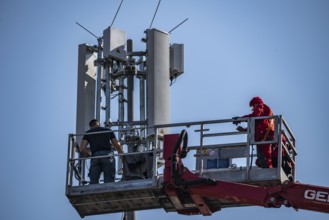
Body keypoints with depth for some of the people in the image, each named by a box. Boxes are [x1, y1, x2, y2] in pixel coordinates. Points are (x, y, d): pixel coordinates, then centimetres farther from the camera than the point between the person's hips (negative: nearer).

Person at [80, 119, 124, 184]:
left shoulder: (88, 133, 22)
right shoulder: (108, 130, 24)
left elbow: (82, 149, 10)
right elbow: (117, 145, 17)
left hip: (95, 155, 0)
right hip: (107, 154, 0)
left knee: (93, 181, -2)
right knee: (109, 181, -6)